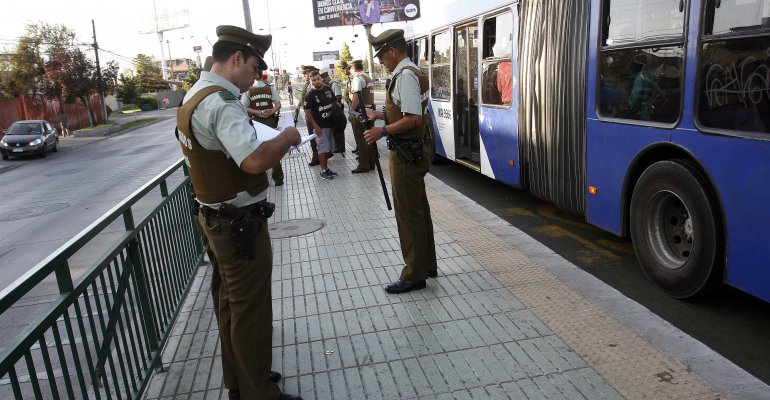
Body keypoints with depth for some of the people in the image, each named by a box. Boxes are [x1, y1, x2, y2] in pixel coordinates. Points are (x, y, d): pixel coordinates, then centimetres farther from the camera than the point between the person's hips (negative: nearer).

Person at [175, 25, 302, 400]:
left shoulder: (195, 95, 10)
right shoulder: (222, 103, -23)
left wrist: (270, 146, 13)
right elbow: (254, 160, -36)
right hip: (240, 223, -10)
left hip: (215, 217, 10)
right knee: (250, 311, 3)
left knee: (228, 302, 21)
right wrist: (286, 138, -18)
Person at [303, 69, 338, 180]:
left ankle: (325, 166, 25)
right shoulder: (310, 95, -12)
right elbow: (307, 112, -12)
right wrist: (315, 126, -15)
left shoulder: (328, 89, 4)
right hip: (320, 126, -6)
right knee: (323, 148, -4)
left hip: (330, 123, 6)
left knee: (329, 147, 13)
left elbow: (334, 102, 17)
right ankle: (323, 170, 6)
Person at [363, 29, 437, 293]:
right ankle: (427, 265, 30)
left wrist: (383, 131, -19)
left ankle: (414, 276, 10)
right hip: (413, 152, 10)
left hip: (405, 155, -10)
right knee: (419, 210, 17)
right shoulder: (412, 73, 14)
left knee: (408, 215, -2)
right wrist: (379, 115, 21)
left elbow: (413, 118, -25)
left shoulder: (405, 75, -17)